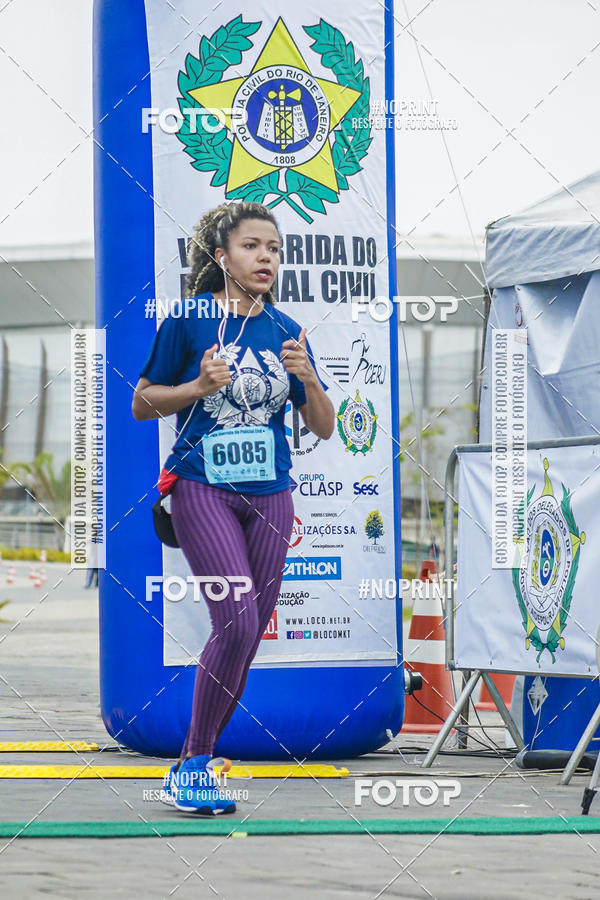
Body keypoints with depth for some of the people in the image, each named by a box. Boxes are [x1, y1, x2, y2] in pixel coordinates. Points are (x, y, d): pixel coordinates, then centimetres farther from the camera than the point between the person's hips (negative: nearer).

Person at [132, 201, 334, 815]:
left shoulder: (285, 331, 8)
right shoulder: (189, 320, -3)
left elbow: (323, 428, 9)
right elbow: (141, 404, 3)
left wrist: (306, 378, -10)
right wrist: (199, 387, -13)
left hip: (269, 494, 5)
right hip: (202, 487, -5)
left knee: (249, 635, 4)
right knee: (237, 622, -18)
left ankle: (194, 765, 17)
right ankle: (192, 767, -6)